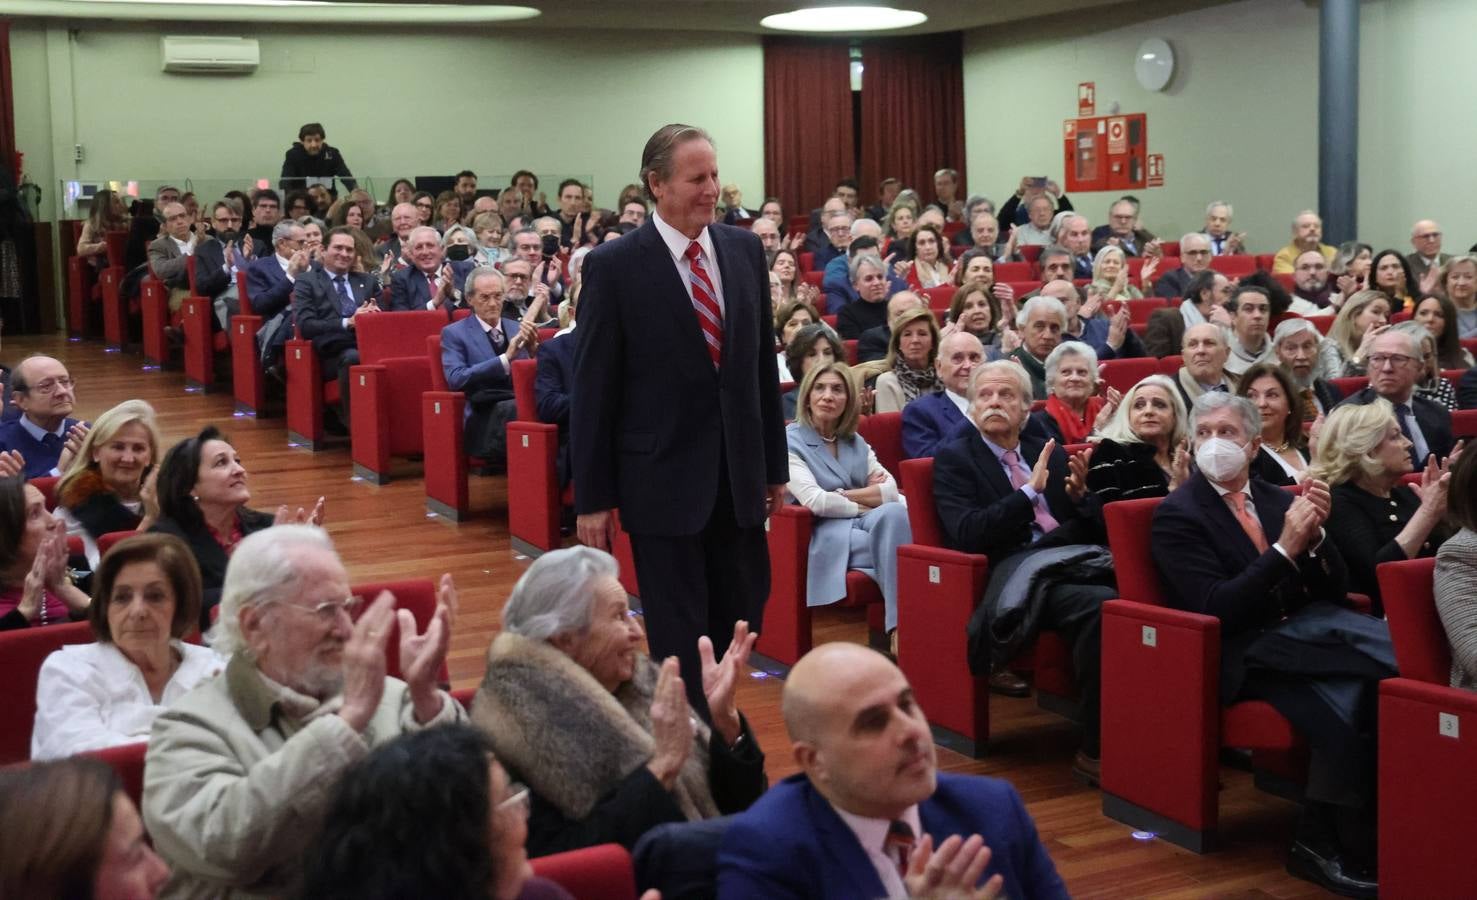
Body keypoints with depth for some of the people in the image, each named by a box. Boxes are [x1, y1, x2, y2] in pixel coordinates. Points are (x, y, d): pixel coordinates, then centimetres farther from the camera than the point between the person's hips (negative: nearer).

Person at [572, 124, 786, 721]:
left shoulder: (745, 250, 5)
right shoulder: (614, 266, -9)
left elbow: (763, 362, 11)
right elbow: (593, 390, -7)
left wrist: (775, 464, 11)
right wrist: (593, 498, -7)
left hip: (738, 473, 5)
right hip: (663, 477, -5)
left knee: (744, 618, 13)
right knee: (679, 633, 3)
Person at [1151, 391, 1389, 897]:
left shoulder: (1276, 499, 15)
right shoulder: (1177, 514, -2)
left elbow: (1333, 593, 12)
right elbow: (1216, 608, -14)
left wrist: (1315, 534, -7)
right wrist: (1286, 547, -19)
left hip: (1305, 636, 5)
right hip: (1244, 655, -5)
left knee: (1351, 699, -28)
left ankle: (1322, 841, -13)